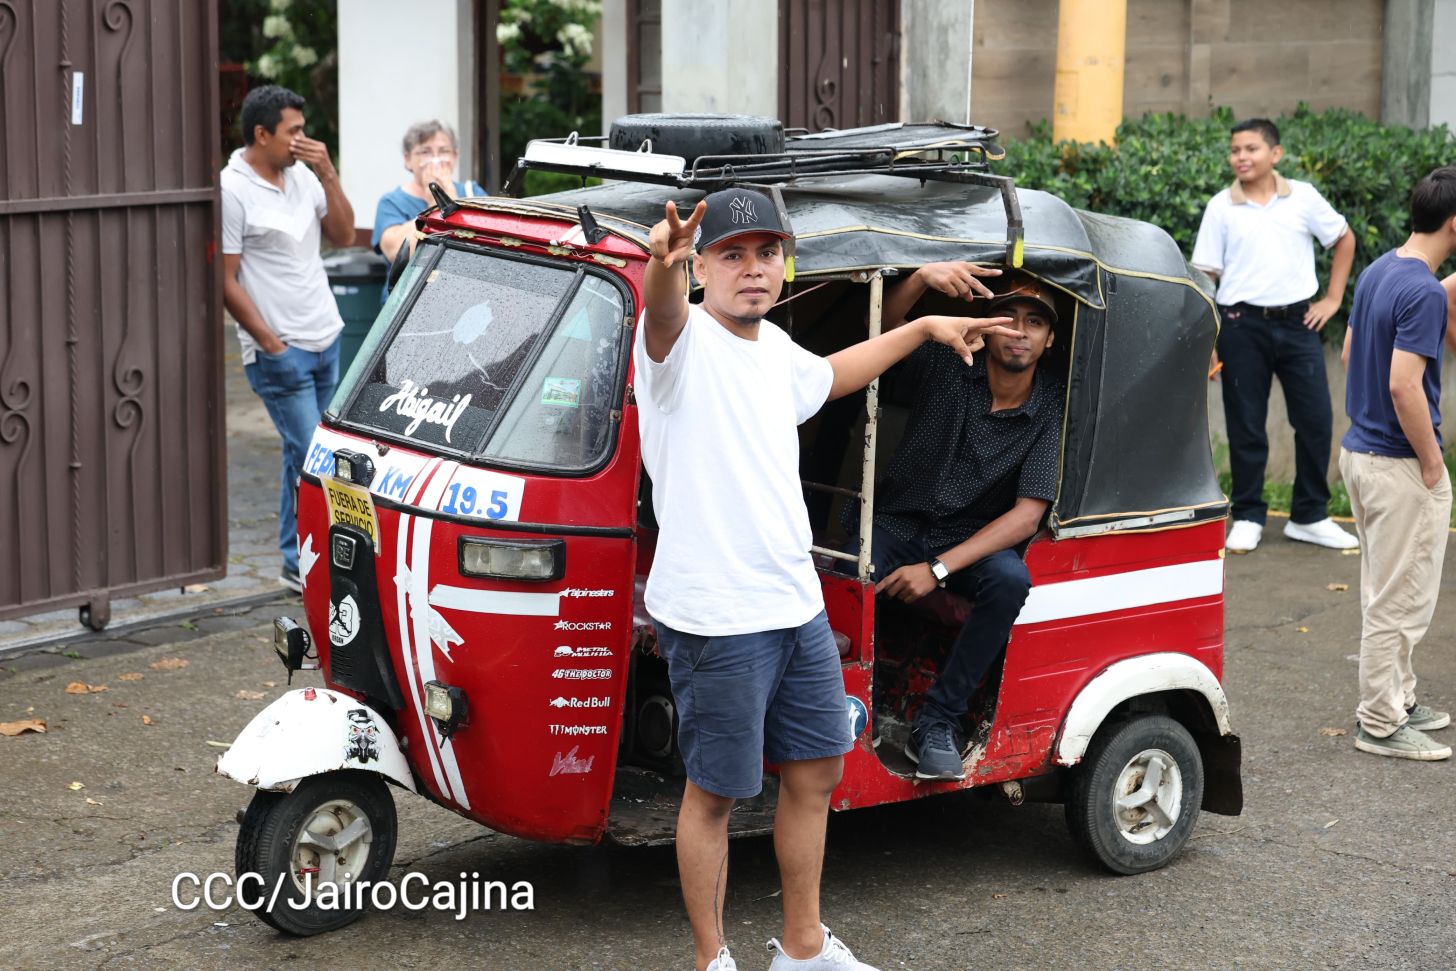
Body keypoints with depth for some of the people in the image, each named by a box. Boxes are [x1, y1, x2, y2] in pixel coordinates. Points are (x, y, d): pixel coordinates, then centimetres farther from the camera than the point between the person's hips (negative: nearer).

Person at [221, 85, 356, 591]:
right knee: (311, 456, -8)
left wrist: (328, 175, -3)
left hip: (325, 340, 7)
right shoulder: (232, 191, -13)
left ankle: (299, 558, 19)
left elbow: (344, 235, 10)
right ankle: (302, 564, 2)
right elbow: (226, 283, -12)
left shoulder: (301, 176, 9)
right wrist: (274, 345, -12)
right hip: (280, 352, -7)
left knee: (303, 454, 12)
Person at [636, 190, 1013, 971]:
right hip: (715, 619, -9)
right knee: (714, 791, 3)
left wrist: (925, 327, 40)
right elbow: (662, 315, -40)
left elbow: (829, 376, 35)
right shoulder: (683, 341, -14)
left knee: (816, 772, 17)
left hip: (798, 605, 9)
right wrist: (661, 264, -63)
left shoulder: (773, 347, 12)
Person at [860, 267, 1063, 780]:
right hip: (898, 524, 0)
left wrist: (939, 568, -25)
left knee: (1011, 579, -35)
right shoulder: (945, 368, -3)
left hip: (973, 540, 0)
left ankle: (938, 723, -24)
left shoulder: (1052, 410, -8)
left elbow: (1026, 515, -14)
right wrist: (921, 278, -39)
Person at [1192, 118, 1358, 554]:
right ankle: (1248, 518, 16)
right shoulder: (1221, 207, 0)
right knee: (1246, 427, 4)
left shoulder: (1303, 197, 2)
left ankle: (1310, 517, 15)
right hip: (1243, 325, -1)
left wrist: (1333, 298, 8)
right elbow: (1205, 276, 0)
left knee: (1316, 419, 2)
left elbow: (1344, 240, 15)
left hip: (1297, 322, 1)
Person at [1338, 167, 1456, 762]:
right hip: (1400, 464, -9)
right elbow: (1404, 386, -28)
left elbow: (1350, 354, 16)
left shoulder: (1377, 272, 6)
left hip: (1361, 450, 9)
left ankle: (1396, 699, 30)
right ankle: (1381, 724, 7)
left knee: (1386, 592, 19)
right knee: (1400, 600, 0)